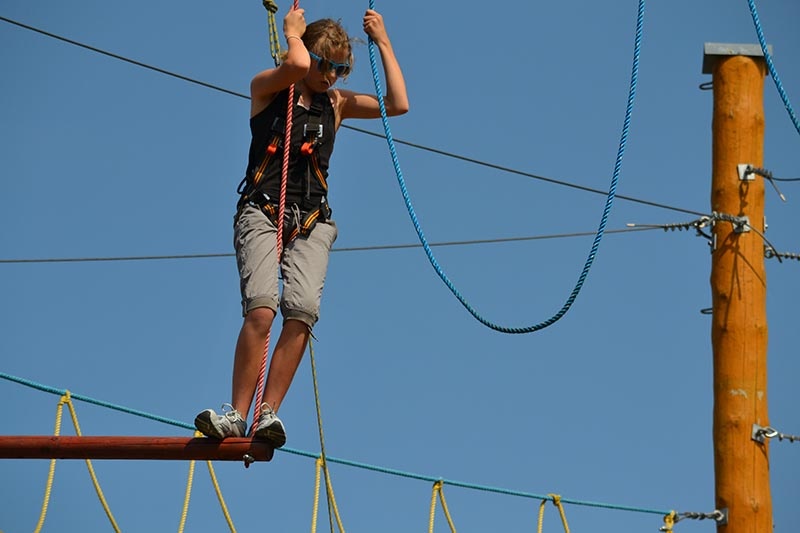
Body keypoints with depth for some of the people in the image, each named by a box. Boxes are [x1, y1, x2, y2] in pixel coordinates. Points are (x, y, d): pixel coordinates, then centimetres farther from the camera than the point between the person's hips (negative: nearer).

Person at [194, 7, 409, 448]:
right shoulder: (266, 88, 8)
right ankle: (237, 413, -22)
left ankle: (268, 413, -22)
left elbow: (398, 104, 8)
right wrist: (292, 32, 5)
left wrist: (383, 42, 10)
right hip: (262, 213, -3)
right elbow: (297, 65, -15)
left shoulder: (337, 103, 19)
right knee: (261, 308, -25)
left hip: (312, 221, 3)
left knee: (302, 310, -22)